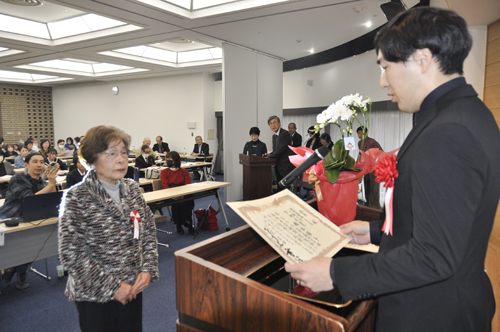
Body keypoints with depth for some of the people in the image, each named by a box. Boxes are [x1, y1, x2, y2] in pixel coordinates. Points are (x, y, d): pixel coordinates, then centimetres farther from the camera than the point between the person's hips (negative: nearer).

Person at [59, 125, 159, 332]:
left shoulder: (132, 189, 1)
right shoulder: (77, 198, -15)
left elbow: (149, 232, 6)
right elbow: (71, 254, -17)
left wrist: (148, 270, -7)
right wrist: (112, 287, -17)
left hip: (133, 289, 5)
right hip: (95, 296, -5)